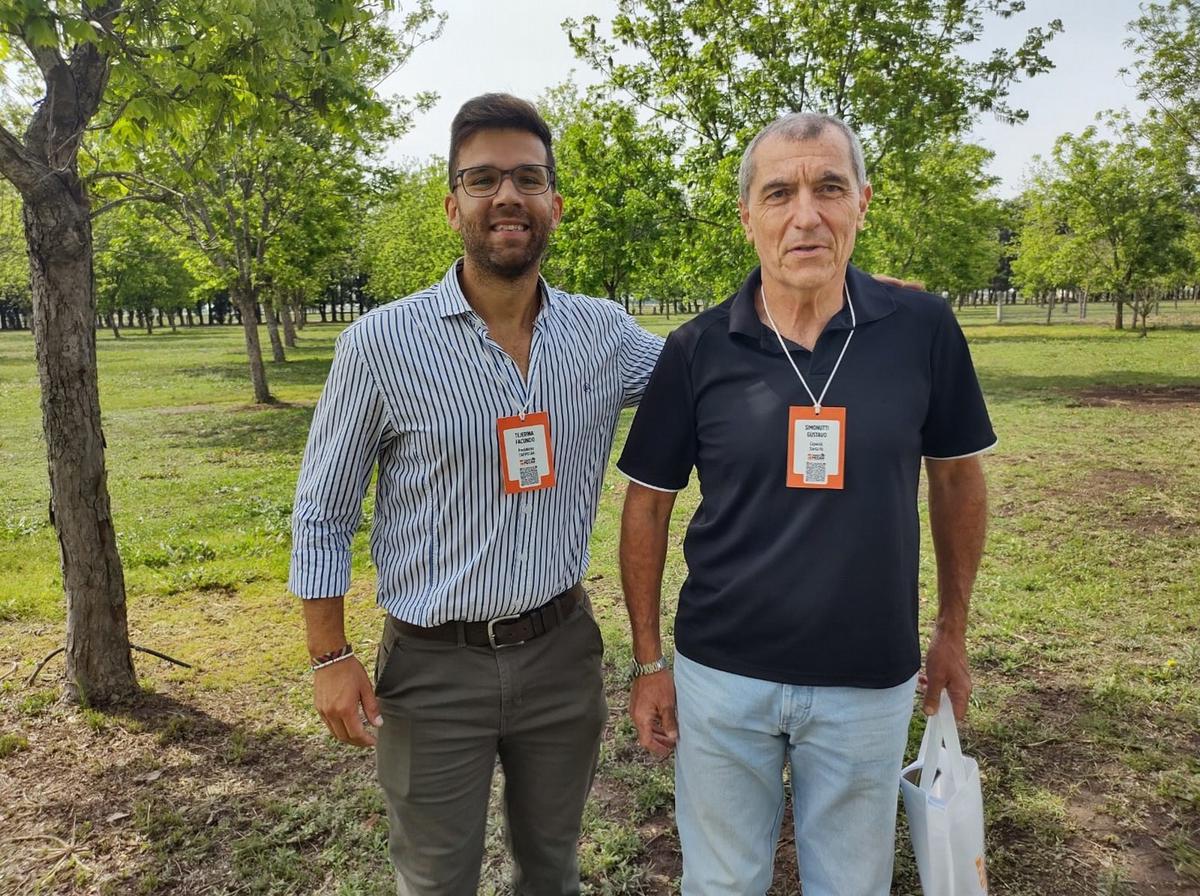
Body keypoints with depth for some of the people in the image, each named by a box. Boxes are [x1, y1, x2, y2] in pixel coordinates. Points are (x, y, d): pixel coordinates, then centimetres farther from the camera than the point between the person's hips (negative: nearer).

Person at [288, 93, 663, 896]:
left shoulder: (606, 333, -4)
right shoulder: (381, 343, -12)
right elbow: (322, 512, -5)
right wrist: (331, 658, -5)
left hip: (561, 650, 3)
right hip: (434, 665, -2)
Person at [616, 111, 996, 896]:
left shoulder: (923, 330, -8)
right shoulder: (697, 350, -9)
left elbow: (957, 475, 5)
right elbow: (648, 504, -1)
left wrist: (953, 630, 10)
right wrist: (648, 661, 1)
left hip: (870, 683, 1)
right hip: (721, 675, 0)